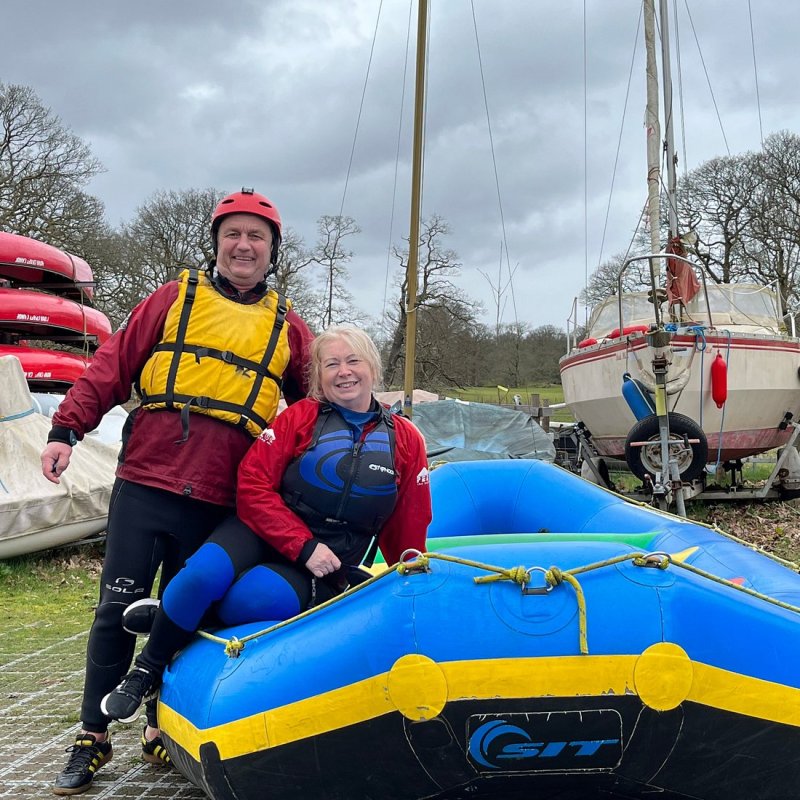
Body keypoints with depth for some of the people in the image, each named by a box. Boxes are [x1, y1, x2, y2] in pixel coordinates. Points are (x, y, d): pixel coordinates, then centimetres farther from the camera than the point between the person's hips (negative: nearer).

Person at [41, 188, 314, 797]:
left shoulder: (288, 328, 13)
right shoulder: (175, 299, 9)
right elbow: (112, 366, 5)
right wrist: (67, 428, -5)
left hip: (218, 505, 1)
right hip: (144, 485, -1)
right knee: (119, 611, 1)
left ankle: (161, 728, 27)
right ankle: (93, 737, 15)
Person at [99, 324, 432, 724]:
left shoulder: (406, 440, 4)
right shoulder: (300, 417, 0)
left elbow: (409, 529, 10)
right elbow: (253, 487, -6)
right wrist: (303, 545, -15)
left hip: (323, 570, 0)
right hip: (261, 532, 0)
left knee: (250, 599, -32)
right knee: (203, 575, -31)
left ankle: (177, 618, -2)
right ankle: (147, 671, -6)